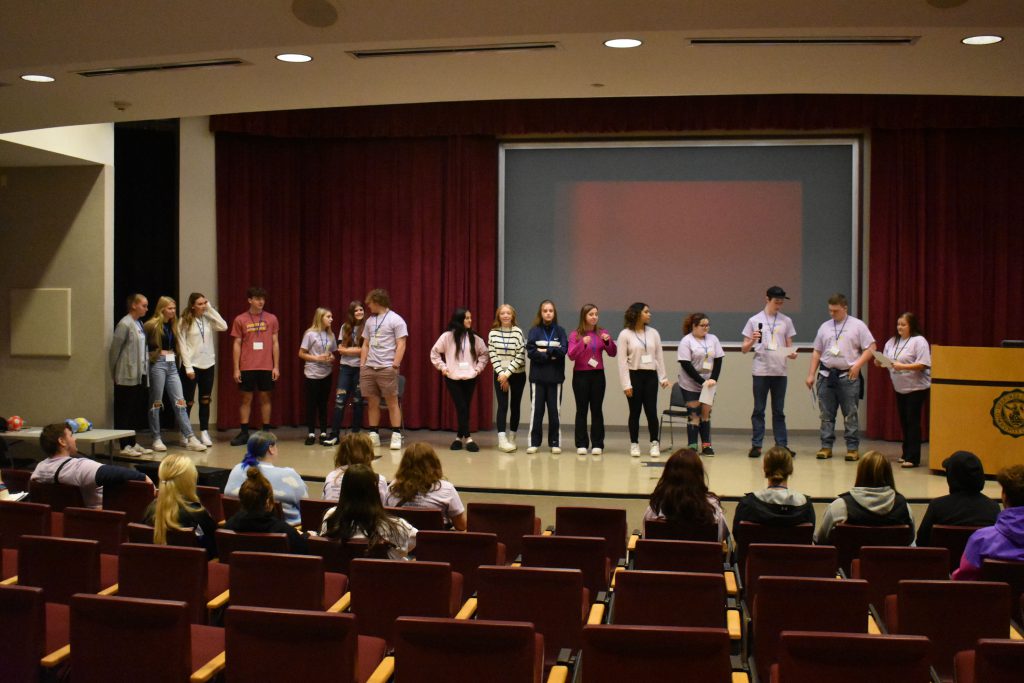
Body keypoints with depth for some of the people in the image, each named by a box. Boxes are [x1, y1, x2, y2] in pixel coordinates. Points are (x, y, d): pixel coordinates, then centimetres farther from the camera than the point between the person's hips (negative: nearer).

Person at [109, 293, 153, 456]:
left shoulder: (140, 324, 13)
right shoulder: (124, 324, -11)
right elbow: (115, 349, -10)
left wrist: (146, 370, 12)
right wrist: (114, 372, -5)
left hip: (140, 375, 8)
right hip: (127, 376, -8)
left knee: (137, 411, 11)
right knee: (124, 412, -1)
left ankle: (133, 443, 19)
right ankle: (125, 445, 4)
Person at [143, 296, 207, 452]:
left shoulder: (172, 325, 15)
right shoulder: (152, 325, -6)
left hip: (172, 364, 6)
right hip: (158, 364, -6)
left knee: (180, 402, 0)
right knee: (156, 403, 3)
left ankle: (190, 439, -4)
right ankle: (156, 439, 10)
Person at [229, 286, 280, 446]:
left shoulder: (272, 319, 5)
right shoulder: (240, 320, 2)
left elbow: (275, 343, 7)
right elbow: (237, 345, 4)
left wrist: (276, 366, 2)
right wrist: (236, 368, -1)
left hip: (266, 367, 1)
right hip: (247, 367, -1)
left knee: (265, 398, 6)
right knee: (246, 399, 3)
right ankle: (244, 433, 10)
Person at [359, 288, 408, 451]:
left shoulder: (395, 320, -3)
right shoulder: (370, 320, 16)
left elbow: (401, 345, -8)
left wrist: (395, 366, -14)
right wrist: (362, 365, 11)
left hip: (387, 369, -6)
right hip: (368, 369, 6)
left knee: (392, 402, -3)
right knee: (372, 403, 7)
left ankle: (396, 436, -1)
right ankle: (374, 435, 13)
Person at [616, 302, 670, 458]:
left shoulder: (653, 333, 6)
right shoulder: (625, 334, -4)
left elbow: (659, 356, 9)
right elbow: (622, 361, -6)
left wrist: (663, 377, 3)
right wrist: (626, 384, -11)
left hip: (651, 375, 2)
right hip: (634, 375, -2)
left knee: (651, 411, -1)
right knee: (635, 412, 4)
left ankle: (654, 443, 10)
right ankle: (634, 444, 15)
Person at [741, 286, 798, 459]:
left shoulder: (786, 321, 8)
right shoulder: (754, 320, 2)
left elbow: (789, 346, 12)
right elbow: (744, 349, 4)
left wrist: (792, 353, -10)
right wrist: (752, 340, -17)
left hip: (780, 371, 2)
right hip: (760, 371, -2)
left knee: (779, 410, 7)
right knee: (759, 410, 2)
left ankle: (782, 444, 9)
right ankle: (756, 445, 6)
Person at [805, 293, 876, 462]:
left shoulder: (857, 325, 1)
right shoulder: (825, 327, 12)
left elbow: (870, 348, -2)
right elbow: (816, 352, 15)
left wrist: (857, 365, -14)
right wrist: (811, 374, 10)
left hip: (848, 376, -4)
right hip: (826, 375, 4)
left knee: (850, 415, 0)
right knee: (826, 414, 5)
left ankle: (853, 448, 5)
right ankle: (826, 446, 11)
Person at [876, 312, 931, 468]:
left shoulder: (919, 341, -11)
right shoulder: (892, 341, 11)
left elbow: (922, 364, -19)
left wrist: (902, 366, -26)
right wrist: (879, 362, -6)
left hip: (916, 388, -7)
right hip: (900, 389, 7)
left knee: (913, 422, -6)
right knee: (904, 422, 13)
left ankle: (913, 458, -5)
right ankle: (906, 454, 22)